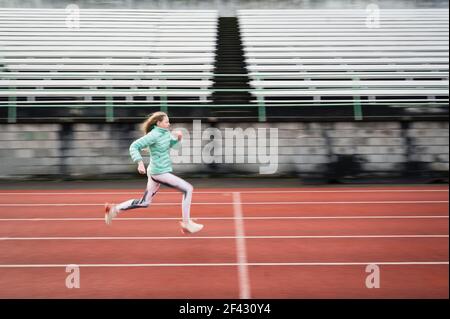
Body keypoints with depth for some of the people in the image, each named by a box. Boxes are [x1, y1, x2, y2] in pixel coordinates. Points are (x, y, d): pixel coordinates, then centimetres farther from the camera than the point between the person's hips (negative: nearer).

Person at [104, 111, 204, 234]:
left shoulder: (165, 132, 8)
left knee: (144, 203, 16)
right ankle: (186, 223, -1)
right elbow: (134, 146, -17)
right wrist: (140, 162, -28)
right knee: (188, 189, -7)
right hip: (160, 172, -9)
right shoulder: (153, 135, -16)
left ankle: (114, 209, 20)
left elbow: (171, 144, 26)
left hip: (156, 172, 9)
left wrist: (178, 138, 4)